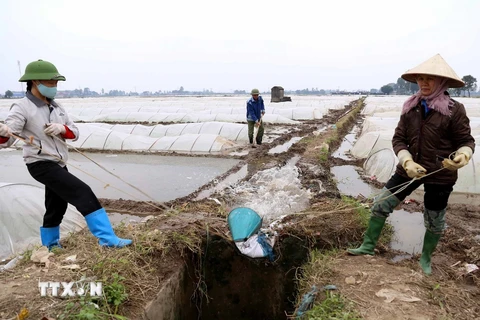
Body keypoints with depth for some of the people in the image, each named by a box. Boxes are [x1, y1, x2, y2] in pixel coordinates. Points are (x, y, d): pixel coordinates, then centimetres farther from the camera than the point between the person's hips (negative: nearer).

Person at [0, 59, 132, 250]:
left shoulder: (57, 107, 8)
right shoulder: (22, 108, -12)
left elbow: (75, 133, 8)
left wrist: (63, 129, -14)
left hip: (58, 165, 8)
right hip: (41, 165, -8)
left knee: (56, 208, 18)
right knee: (83, 194, -19)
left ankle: (50, 248, 38)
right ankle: (107, 239, -17)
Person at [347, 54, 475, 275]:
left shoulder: (454, 110, -12)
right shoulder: (410, 108, -1)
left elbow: (466, 141, -4)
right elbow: (398, 139, -1)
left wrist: (462, 156, -28)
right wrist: (408, 162, -17)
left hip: (440, 174, -3)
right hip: (410, 168, 3)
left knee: (434, 220, 14)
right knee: (381, 205, 2)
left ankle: (426, 257, 39)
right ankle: (368, 245, 20)